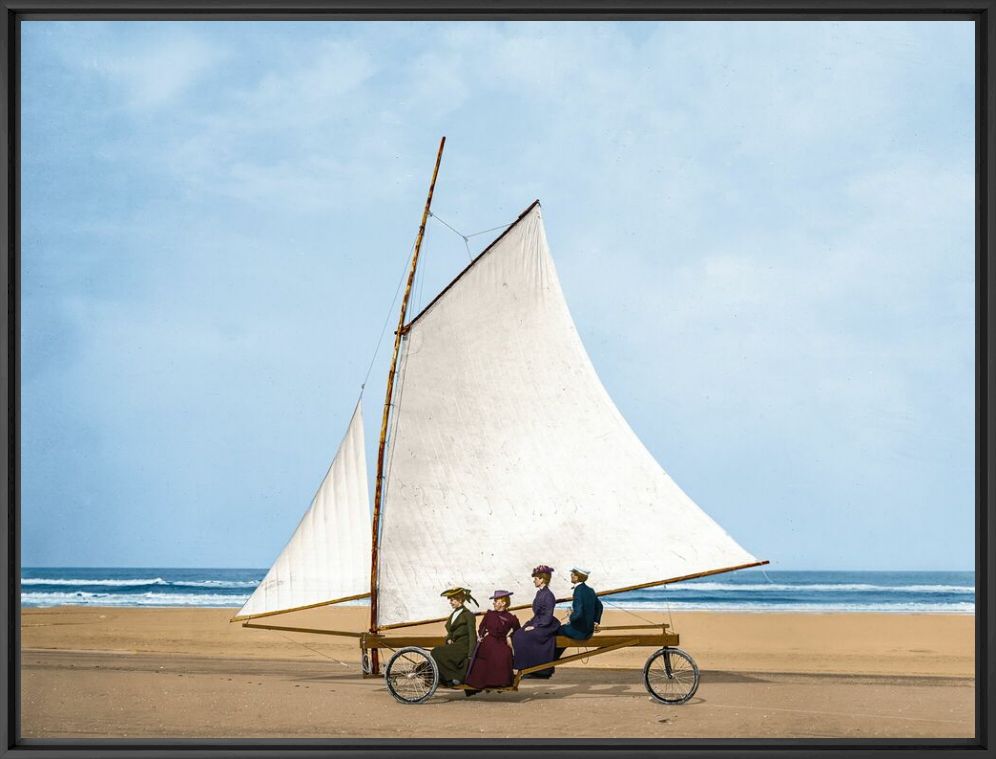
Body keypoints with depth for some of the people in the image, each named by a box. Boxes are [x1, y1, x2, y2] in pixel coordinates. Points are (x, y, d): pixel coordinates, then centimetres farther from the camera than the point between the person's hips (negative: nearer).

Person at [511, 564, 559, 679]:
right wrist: (530, 623, 8)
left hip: (545, 627, -9)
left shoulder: (548, 595, -17)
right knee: (516, 635, -1)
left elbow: (548, 618, -20)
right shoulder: (540, 593, 11)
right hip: (537, 624, 9)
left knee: (523, 638, -21)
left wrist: (534, 627, -19)